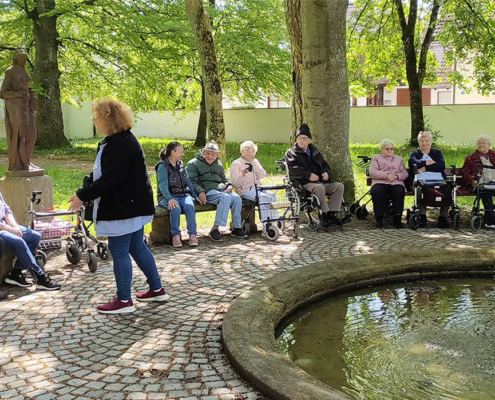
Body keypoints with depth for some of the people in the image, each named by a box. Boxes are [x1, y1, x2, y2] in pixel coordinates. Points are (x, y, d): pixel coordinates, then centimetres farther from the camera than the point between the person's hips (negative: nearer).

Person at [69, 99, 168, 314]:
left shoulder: (121, 144, -21)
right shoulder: (116, 141, 13)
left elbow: (109, 179, -26)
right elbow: (100, 174, 18)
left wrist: (83, 196, -18)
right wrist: (82, 192, 10)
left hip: (124, 208, -11)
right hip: (130, 206, 11)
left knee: (119, 252, -2)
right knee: (137, 248, 17)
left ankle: (124, 301, 9)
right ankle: (157, 289, 26)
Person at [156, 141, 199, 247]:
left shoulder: (181, 165, 16)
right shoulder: (163, 166, -4)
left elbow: (188, 181, 20)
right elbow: (163, 185, -16)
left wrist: (195, 195, 9)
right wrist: (170, 199, -31)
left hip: (183, 195, 4)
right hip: (168, 197, -4)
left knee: (190, 206, -30)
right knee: (176, 209, -36)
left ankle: (192, 235, -27)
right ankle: (175, 235, -21)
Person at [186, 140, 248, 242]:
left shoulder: (219, 165, 27)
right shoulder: (193, 163, 9)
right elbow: (191, 181, -2)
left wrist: (229, 185, 10)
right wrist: (200, 192, -20)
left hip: (222, 189, 6)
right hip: (207, 191, -6)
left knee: (237, 198, -24)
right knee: (226, 198, -34)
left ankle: (236, 228, -17)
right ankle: (215, 229, -36)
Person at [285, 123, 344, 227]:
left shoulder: (314, 151, 25)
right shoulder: (291, 153, 6)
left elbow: (325, 165, 27)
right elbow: (292, 169, -11)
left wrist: (326, 173, 2)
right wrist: (308, 175, -23)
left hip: (320, 181, 6)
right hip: (304, 183, -6)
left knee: (339, 186, -15)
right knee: (320, 187, -36)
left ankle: (331, 214, -19)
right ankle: (325, 215, -28)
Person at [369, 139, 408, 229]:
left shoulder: (399, 159, 29)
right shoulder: (376, 158, 23)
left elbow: (404, 173, 14)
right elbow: (372, 172, 5)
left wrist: (396, 176, -9)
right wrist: (386, 175, -10)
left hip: (396, 182, 1)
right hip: (380, 182, -1)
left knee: (399, 191, -34)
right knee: (377, 191, -36)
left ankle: (397, 219, -32)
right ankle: (379, 218, -28)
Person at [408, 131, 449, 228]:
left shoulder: (437, 153, 26)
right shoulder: (414, 154, 24)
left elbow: (442, 165, 4)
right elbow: (414, 164, -2)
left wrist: (425, 168, -5)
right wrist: (430, 162, 0)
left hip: (438, 181, 2)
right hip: (421, 181, -1)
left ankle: (443, 217, -20)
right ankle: (422, 216, -27)